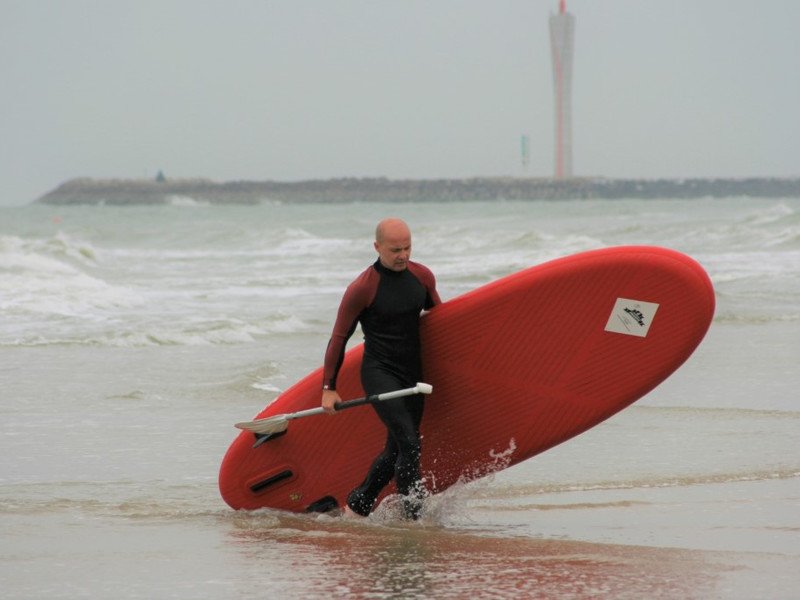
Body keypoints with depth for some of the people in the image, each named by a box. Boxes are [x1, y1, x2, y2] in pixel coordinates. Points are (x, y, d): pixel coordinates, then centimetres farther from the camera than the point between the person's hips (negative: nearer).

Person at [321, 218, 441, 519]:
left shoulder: (422, 277, 3)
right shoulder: (362, 289, -13)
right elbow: (339, 339, -5)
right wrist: (328, 388, -5)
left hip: (413, 375, 6)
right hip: (379, 374, -6)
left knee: (396, 452, 10)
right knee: (409, 444, -19)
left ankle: (356, 506, 26)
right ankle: (413, 517, -15)